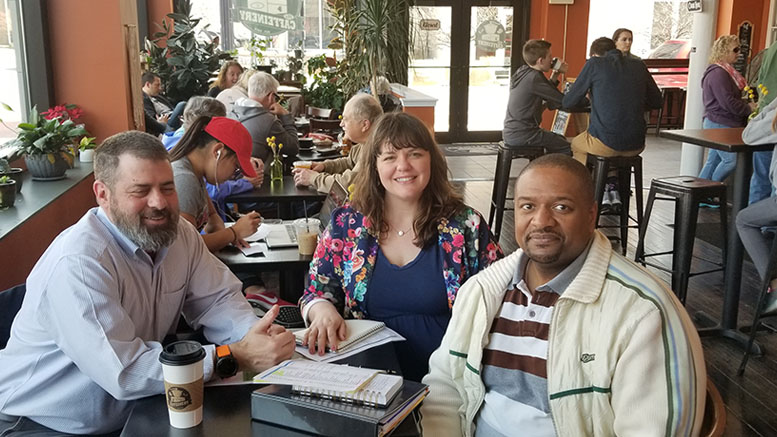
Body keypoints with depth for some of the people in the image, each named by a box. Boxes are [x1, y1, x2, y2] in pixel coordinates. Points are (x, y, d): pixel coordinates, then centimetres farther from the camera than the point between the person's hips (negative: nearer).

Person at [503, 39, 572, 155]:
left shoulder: (521, 72, 10)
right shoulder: (534, 78, -18)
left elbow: (546, 93, 22)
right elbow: (562, 101, -17)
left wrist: (555, 75, 12)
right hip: (521, 135, -10)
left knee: (560, 139, 23)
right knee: (566, 147, -6)